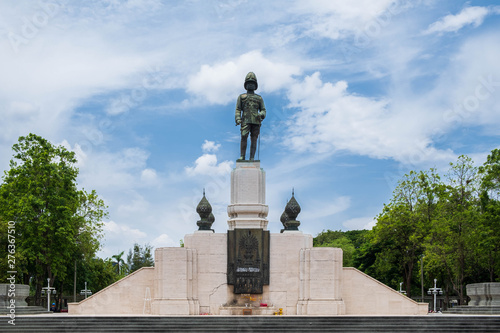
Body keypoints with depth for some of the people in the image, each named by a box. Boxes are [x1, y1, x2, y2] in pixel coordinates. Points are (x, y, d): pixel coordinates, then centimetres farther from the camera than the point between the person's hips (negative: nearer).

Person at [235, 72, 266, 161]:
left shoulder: (259, 98, 21)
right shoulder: (241, 97, 18)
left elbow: (263, 110, 15)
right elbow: (238, 110, 9)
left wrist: (261, 114, -9)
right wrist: (238, 119, -8)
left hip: (256, 121, 1)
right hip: (245, 120, -1)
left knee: (254, 139, -5)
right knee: (244, 138, -16)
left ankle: (252, 158, -8)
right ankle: (242, 157, -15)